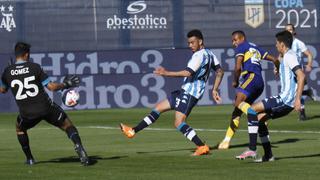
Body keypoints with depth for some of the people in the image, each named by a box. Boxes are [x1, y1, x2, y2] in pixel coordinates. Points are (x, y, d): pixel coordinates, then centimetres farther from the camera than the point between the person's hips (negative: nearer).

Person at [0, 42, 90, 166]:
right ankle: (78, 146, -17)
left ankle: (29, 159, 30)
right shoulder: (34, 67, -4)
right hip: (46, 108, -2)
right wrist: (65, 85, 10)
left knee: (19, 128, 33)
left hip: (26, 113, 2)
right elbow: (51, 87, -6)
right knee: (67, 125, 9)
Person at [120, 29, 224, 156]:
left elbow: (188, 73, -27)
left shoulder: (200, 55, -16)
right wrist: (214, 90, 21)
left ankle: (202, 147, -21)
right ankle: (133, 131, 19)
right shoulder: (209, 54, 15)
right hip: (185, 91, 11)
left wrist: (166, 73, -26)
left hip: (190, 93, -11)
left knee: (179, 123, -19)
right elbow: (220, 71, 19)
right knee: (158, 108, 14)